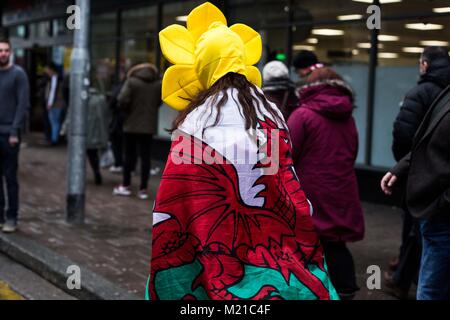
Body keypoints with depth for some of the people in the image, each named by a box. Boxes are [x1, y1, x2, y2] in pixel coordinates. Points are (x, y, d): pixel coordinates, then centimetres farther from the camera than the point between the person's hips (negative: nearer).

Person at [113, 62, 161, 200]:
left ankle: (126, 185, 15)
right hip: (149, 126, 2)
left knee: (130, 155, 9)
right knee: (145, 157, 5)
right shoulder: (158, 84, 1)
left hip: (132, 125, -2)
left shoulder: (131, 82, -10)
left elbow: (122, 101, -16)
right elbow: (159, 102, 7)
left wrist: (128, 110, 2)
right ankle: (143, 189, 4)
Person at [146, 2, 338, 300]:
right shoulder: (271, 113, 1)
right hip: (269, 249, 4)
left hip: (213, 255, -4)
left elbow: (173, 216, -11)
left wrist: (166, 282, -1)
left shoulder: (196, 124, -12)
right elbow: (294, 198, 6)